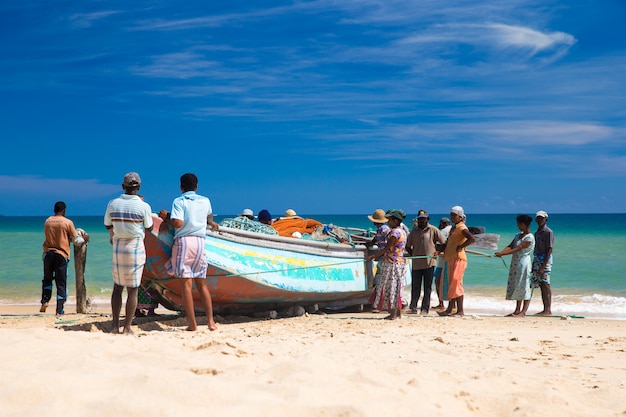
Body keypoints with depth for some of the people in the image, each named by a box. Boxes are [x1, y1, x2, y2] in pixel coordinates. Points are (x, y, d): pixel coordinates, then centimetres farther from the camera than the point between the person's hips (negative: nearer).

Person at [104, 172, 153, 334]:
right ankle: (127, 327, 3)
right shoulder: (144, 206, -10)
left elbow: (108, 226, 9)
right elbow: (149, 228, 3)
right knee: (133, 289, 3)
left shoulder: (112, 204, -1)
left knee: (117, 287, 13)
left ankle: (115, 325, 13)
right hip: (136, 248, -3)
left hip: (118, 248, 3)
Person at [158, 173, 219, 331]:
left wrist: (166, 217, 5)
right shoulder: (205, 201, 15)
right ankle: (210, 321, 4)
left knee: (186, 284, -3)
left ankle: (192, 324, -6)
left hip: (183, 241, -4)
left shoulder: (178, 201, 0)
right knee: (201, 283, 11)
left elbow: (178, 223, -14)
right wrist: (211, 223, 58)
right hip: (200, 241, 4)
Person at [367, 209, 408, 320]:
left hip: (392, 263, -9)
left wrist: (373, 256, -12)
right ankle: (398, 312, 20)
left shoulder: (395, 232, -17)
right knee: (396, 288, 15)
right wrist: (379, 255, 16)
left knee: (392, 287, -3)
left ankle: (393, 314, 0)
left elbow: (386, 248, -19)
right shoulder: (402, 231, 13)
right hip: (399, 262, 9)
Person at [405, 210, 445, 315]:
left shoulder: (433, 230, 1)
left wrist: (437, 252, -4)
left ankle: (425, 308, 6)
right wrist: (412, 254, 5)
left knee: (427, 287, 2)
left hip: (429, 263, -3)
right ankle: (413, 307, 11)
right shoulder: (414, 231, 11)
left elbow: (443, 243, 4)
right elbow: (408, 246, 18)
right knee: (415, 287, 5)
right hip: (416, 263, 3)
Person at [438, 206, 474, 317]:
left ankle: (460, 311, -11)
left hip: (459, 259, -10)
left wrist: (460, 247, -20)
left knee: (456, 283, -13)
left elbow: (471, 238, -26)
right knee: (452, 285, 10)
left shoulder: (462, 228, -10)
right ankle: (450, 309, 14)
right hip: (451, 259, 10)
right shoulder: (453, 228, 19)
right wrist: (442, 248, 13)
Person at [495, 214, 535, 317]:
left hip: (524, 263, -9)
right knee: (516, 286, 9)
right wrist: (501, 252, -15)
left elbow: (517, 249, -19)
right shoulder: (518, 235, 14)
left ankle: (523, 312, -6)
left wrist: (502, 254, -22)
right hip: (515, 263, 9)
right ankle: (517, 310, 15)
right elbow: (510, 246, 4)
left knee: (524, 286, -7)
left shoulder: (529, 238, -13)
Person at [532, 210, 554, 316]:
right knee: (541, 285, 7)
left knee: (545, 284, -8)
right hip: (537, 259, 8)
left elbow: (549, 250, -15)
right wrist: (533, 265, 17)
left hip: (545, 259, -8)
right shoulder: (537, 233, 16)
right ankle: (545, 309, 10)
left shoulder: (548, 232, -9)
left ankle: (548, 310, -7)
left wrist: (543, 266, -21)